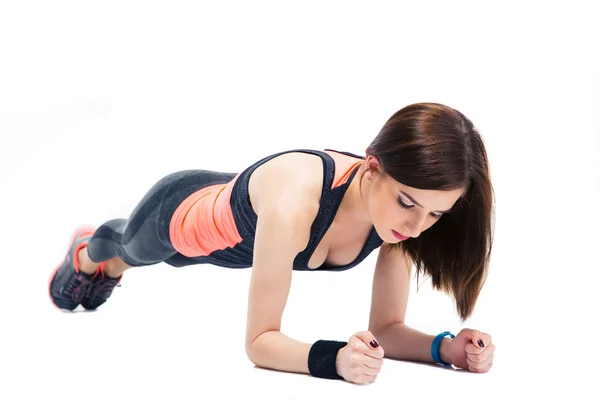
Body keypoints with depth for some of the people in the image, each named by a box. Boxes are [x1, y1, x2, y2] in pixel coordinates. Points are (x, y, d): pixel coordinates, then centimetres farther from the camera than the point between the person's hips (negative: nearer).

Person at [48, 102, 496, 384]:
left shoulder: (404, 219, -33)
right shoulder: (293, 206, -51)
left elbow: (386, 327, -23)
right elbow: (259, 341, -43)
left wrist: (445, 346, -42)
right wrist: (336, 358, -60)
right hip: (177, 211, -4)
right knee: (129, 245, 37)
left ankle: (108, 269, 78)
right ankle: (85, 253, 75)